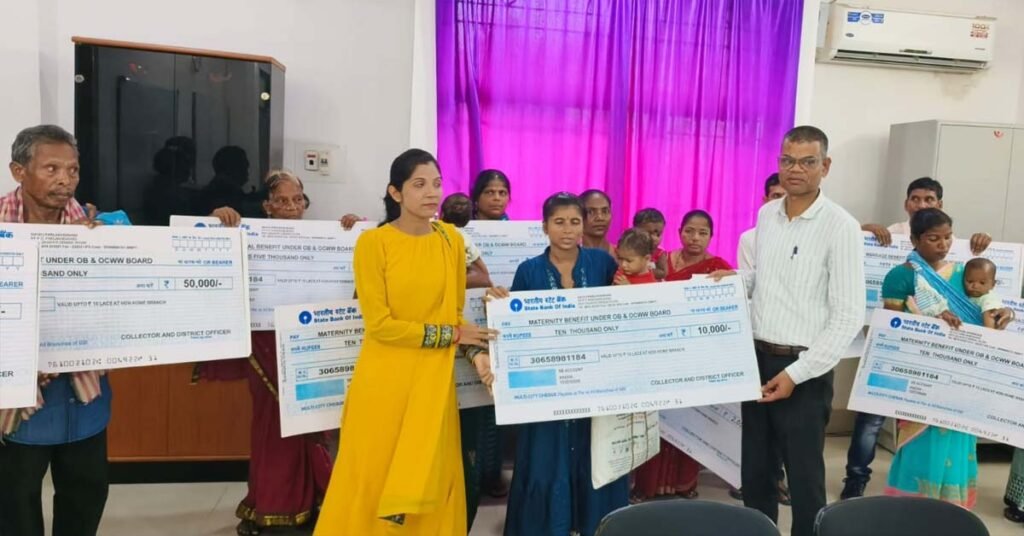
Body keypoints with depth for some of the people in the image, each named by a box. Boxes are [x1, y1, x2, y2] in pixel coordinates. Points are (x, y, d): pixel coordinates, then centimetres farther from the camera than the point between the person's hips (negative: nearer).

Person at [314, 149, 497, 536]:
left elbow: (455, 313, 10)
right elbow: (379, 325, -12)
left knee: (430, 477, 11)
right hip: (385, 378, -3)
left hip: (434, 379, 4)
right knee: (374, 477, 6)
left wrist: (475, 352, -8)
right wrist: (449, 335, -11)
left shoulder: (451, 239, 4)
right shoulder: (373, 243, -9)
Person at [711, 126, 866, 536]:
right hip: (757, 357, 6)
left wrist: (796, 374, -17)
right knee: (754, 469, 17)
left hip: (803, 368, -6)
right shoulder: (766, 215, 6)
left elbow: (850, 316, -15)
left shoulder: (840, 227, -13)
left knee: (803, 476, 7)